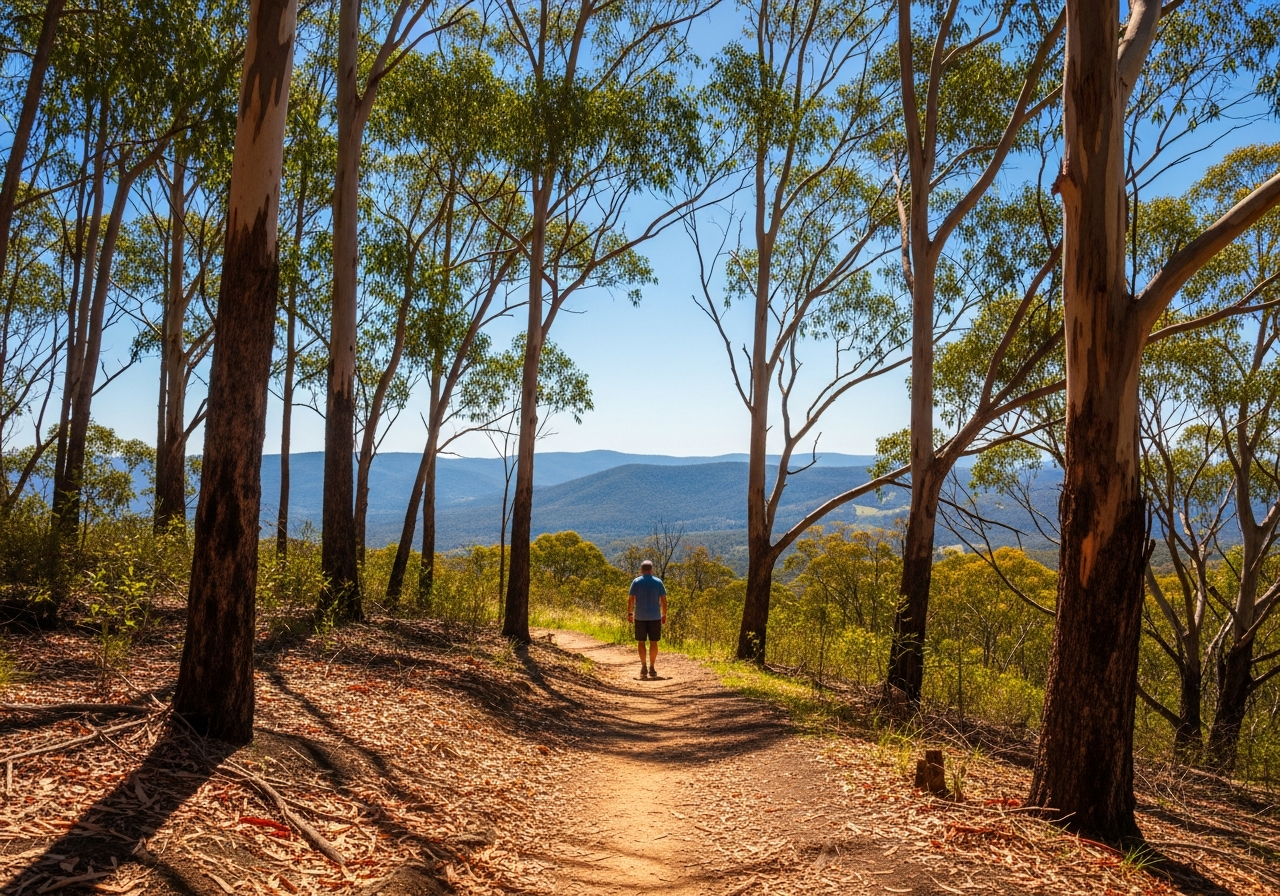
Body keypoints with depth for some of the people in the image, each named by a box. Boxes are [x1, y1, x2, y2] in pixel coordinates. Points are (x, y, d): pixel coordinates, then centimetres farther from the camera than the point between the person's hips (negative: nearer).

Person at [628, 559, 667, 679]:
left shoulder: (636, 582, -2)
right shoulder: (658, 582, 0)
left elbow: (631, 599, -4)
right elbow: (663, 600, -1)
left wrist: (629, 613, 5)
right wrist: (664, 614, 8)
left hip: (640, 617, 0)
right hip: (655, 617, 0)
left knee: (641, 642, 8)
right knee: (653, 642, 5)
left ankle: (644, 667, 4)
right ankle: (651, 669, 5)